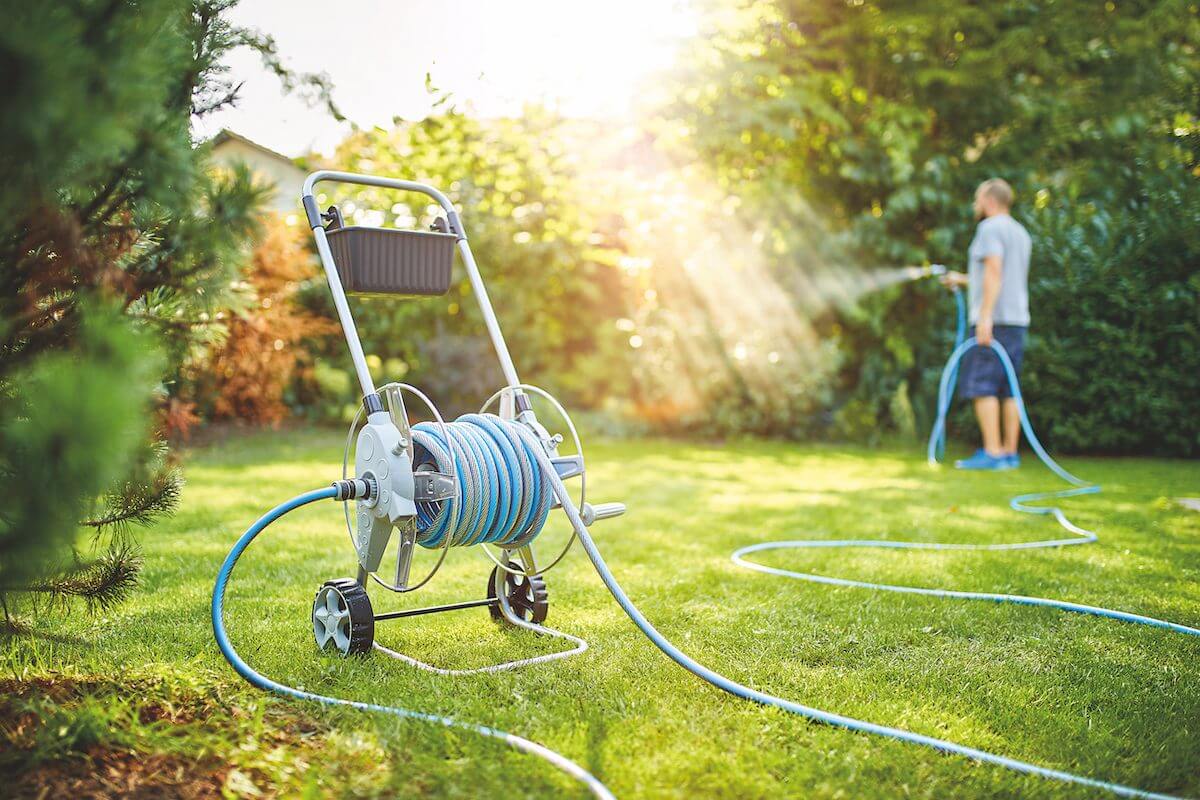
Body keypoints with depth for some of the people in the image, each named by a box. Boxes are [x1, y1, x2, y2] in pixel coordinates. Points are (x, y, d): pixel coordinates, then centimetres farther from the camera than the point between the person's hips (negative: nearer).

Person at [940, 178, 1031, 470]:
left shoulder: (990, 228, -6)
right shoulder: (1020, 232, 23)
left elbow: (994, 272, -18)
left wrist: (985, 315, -23)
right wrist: (961, 280, 39)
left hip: (995, 322, -9)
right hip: (1017, 319, 9)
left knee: (982, 386, -10)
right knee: (1007, 390, 8)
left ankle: (992, 453, -14)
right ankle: (1010, 453, 7)